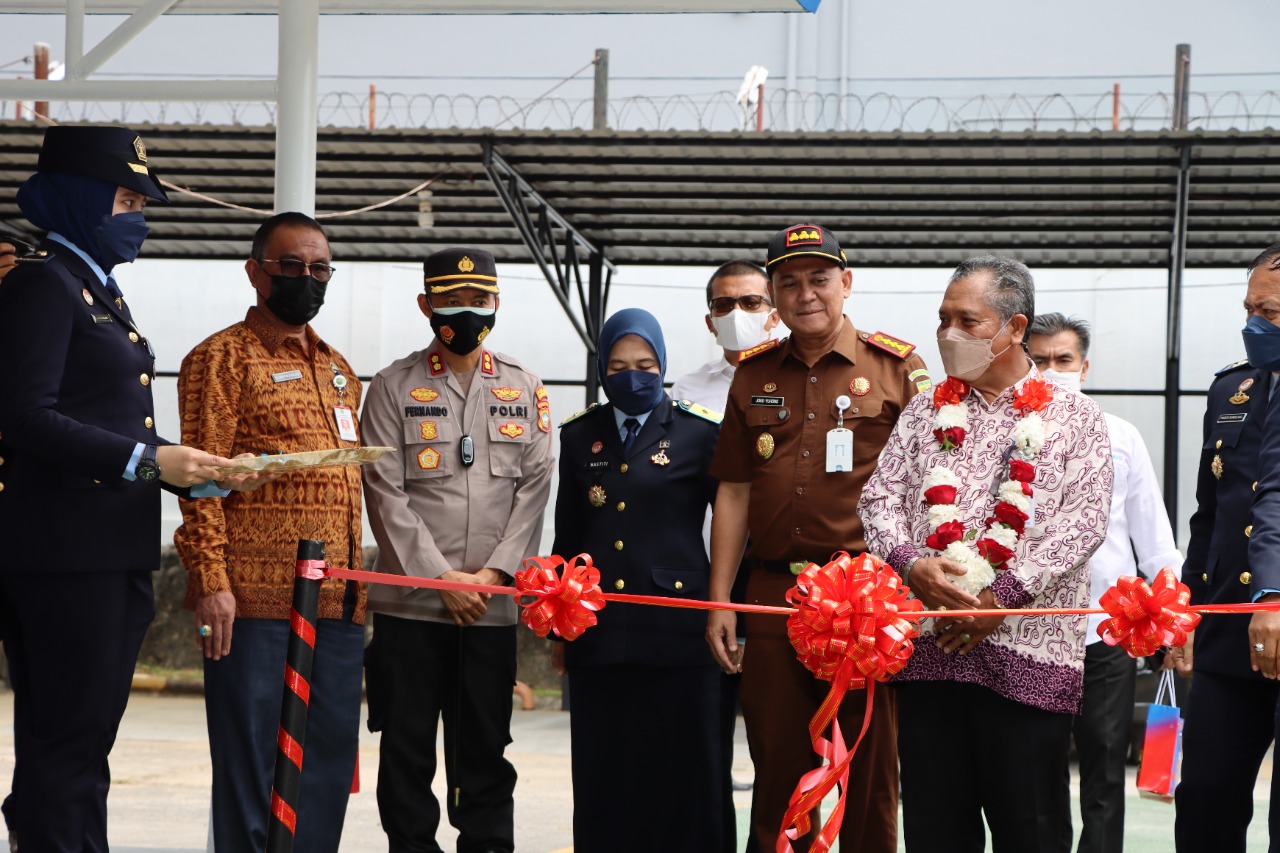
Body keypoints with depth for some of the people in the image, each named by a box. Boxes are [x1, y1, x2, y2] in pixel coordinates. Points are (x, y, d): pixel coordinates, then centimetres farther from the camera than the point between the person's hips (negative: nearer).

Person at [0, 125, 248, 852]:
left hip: (117, 552, 10)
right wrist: (146, 461, -19)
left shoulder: (101, 289, 19)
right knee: (66, 736, -7)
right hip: (64, 553, -9)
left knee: (88, 737, 12)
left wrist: (198, 476, 8)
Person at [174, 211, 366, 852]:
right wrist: (210, 579, -17)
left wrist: (357, 586, 17)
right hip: (255, 604, -7)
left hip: (339, 605, 7)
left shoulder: (338, 370, 21)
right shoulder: (224, 357, -1)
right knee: (252, 759, -3)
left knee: (329, 762, 8)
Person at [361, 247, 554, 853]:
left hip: (493, 604, 2)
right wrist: (443, 580, -10)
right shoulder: (394, 388, 3)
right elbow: (387, 495, -4)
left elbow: (535, 488, 5)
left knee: (485, 748, 6)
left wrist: (494, 572, -7)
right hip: (410, 601, -2)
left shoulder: (525, 390, 11)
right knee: (408, 748, 2)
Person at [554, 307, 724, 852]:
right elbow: (567, 538, 16)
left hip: (677, 632, -3)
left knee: (681, 780, -1)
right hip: (598, 636, 3)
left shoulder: (701, 434, 2)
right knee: (603, 781, 4)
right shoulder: (579, 436, 13)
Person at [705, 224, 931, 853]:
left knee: (869, 773, 2)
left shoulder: (897, 366, 3)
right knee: (777, 768, 7)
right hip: (772, 595, 3)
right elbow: (733, 494, 14)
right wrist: (719, 602, 9)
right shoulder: (754, 374, 13)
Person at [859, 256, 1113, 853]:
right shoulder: (926, 411, 16)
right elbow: (880, 496, 11)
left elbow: (1083, 520, -6)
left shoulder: (1074, 417, 4)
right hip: (926, 647, 3)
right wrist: (911, 562, -10)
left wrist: (1001, 597, -14)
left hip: (1027, 651, -3)